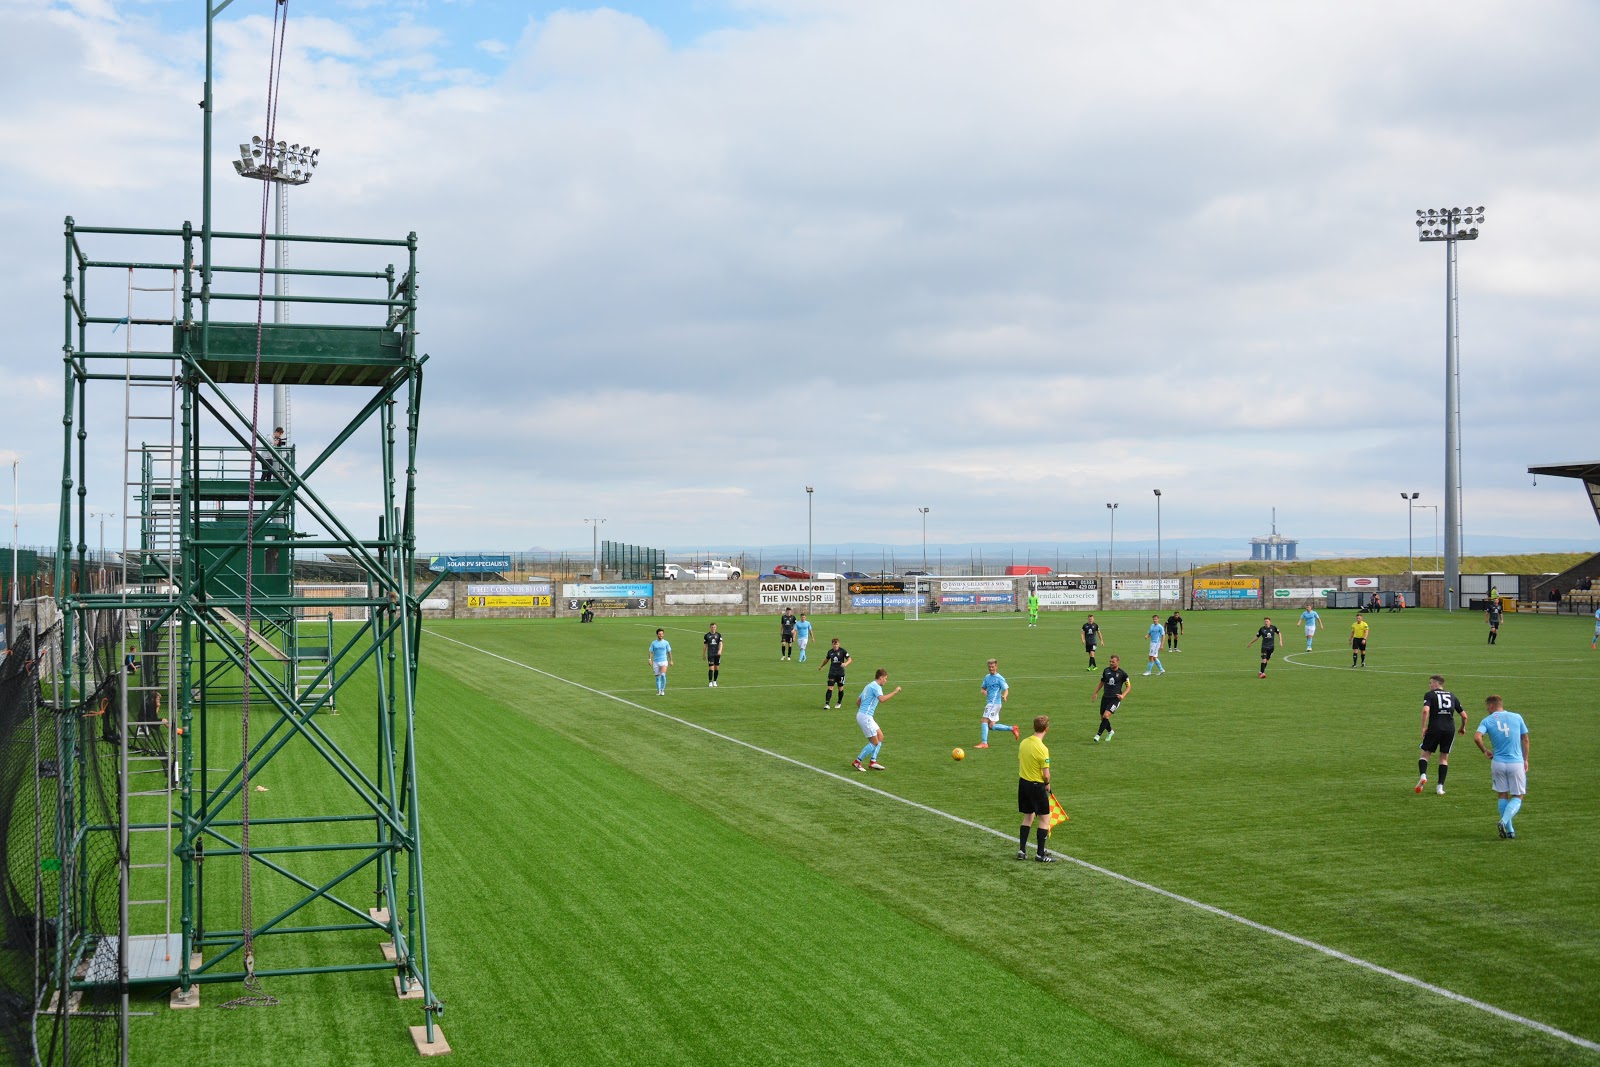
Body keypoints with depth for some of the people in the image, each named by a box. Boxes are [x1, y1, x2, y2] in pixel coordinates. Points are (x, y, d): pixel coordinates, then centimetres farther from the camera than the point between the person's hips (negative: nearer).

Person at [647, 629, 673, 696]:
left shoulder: (666, 642, 4)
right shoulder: (653, 643, 4)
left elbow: (669, 652, 10)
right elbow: (651, 652, 5)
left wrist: (671, 661, 9)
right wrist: (650, 659, -8)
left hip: (664, 661, -1)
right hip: (656, 662, 2)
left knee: (663, 675, -19)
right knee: (657, 677, 3)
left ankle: (663, 689, -6)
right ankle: (658, 691, 14)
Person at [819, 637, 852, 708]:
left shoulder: (842, 651, -6)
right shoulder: (830, 652, 4)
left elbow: (849, 659, -5)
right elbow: (826, 660, 23)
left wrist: (845, 664, -26)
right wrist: (821, 666, 35)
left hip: (840, 673, -1)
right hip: (832, 672, 1)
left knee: (840, 688, 9)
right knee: (830, 688, -9)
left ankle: (839, 703, 28)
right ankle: (827, 704, -10)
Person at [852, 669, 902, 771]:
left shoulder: (870, 686, 19)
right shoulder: (876, 686, -12)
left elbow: (858, 701, 25)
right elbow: (882, 699, -31)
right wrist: (895, 692, -24)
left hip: (862, 714, 10)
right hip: (865, 716, -10)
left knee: (880, 736, 12)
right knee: (874, 742, -5)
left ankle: (872, 762, 10)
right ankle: (857, 762, 1)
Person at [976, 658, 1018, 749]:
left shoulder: (999, 678, -8)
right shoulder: (987, 677, 14)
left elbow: (1006, 689, -11)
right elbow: (983, 687, 23)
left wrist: (1004, 696, -33)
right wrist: (983, 691, -1)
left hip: (994, 703, -8)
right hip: (989, 703, 8)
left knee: (984, 721, -15)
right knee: (991, 726, 10)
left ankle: (984, 743, -16)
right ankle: (1012, 729, 22)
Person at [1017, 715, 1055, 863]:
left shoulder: (1023, 743, -1)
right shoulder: (1042, 749, -22)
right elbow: (1046, 774, -20)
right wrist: (1047, 784, 0)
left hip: (1023, 783, 7)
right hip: (1037, 786, -7)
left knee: (1029, 816, 20)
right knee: (1045, 819, 6)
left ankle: (1022, 850, 20)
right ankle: (1040, 854, 8)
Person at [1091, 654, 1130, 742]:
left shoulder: (1122, 674, -8)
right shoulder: (1106, 671, 4)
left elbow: (1129, 686, 0)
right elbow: (1102, 682, 19)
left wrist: (1123, 695, -16)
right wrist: (1096, 693, 13)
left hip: (1115, 698, -5)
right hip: (1105, 697, 5)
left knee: (1106, 715, -22)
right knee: (1102, 718, 10)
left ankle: (1098, 734, -15)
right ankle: (1110, 732, 38)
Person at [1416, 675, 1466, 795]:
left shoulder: (1429, 695, 3)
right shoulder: (1452, 696, 17)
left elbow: (1426, 710, -15)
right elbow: (1464, 715, 17)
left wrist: (1423, 727, -10)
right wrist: (1463, 728, 34)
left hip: (1434, 728, -3)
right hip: (1450, 729, 3)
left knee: (1425, 753, 9)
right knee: (1444, 758, 13)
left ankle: (1423, 775, -17)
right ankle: (1440, 786, 6)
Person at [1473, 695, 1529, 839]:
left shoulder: (1487, 721, -1)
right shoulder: (1517, 717, 3)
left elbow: (1477, 737, -17)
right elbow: (1525, 739, 6)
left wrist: (1485, 751, 1)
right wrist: (1525, 760, 15)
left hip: (1498, 762, 0)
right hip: (1516, 762, 0)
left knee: (1503, 796, 14)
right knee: (1517, 798, 7)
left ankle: (1509, 830, 15)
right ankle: (1504, 821, -15)